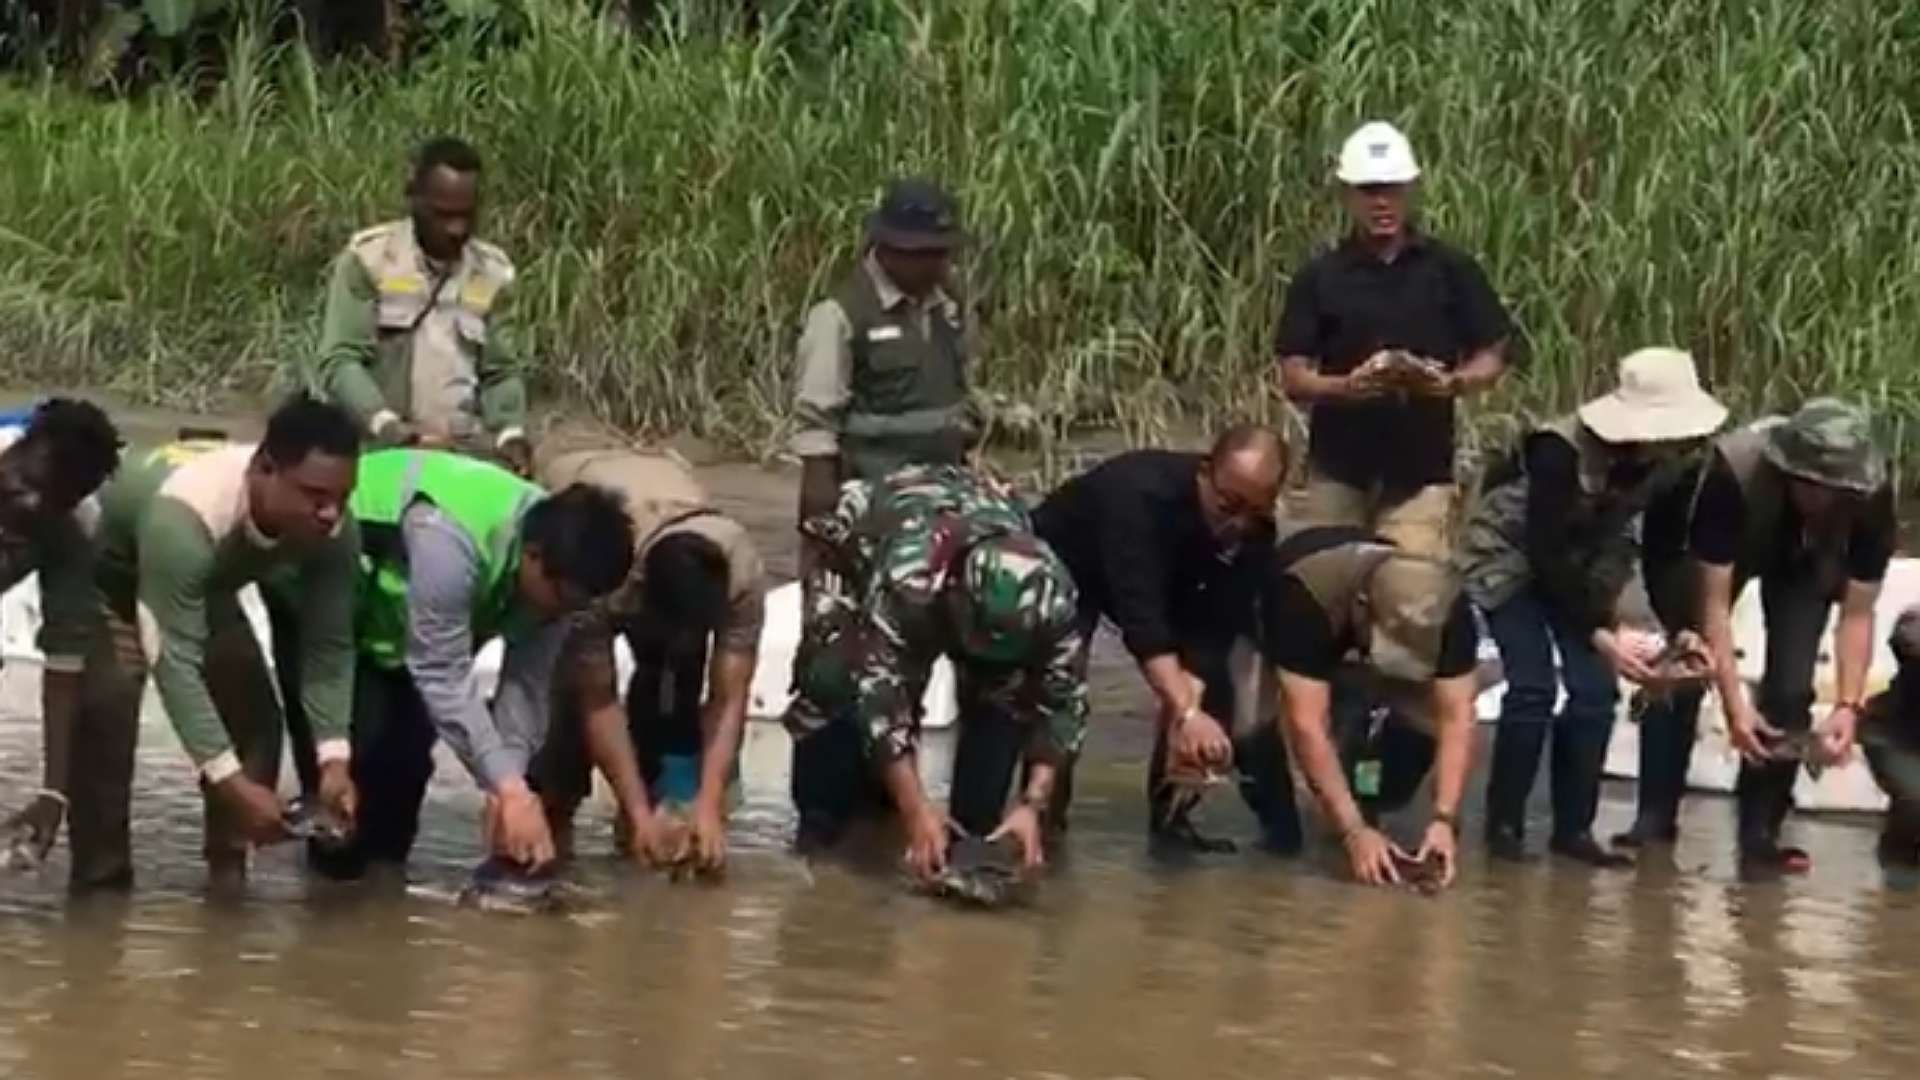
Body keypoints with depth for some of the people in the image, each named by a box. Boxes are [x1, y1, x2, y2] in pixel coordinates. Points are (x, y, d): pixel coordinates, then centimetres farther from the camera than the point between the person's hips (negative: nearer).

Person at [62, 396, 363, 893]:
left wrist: (334, 759, -35)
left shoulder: (335, 532, -29)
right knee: (108, 704, -26)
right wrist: (230, 781, -50)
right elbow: (174, 661, -45)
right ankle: (100, 881, -18)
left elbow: (329, 646, -22)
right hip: (104, 571, -6)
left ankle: (229, 876, 1)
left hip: (206, 581, 6)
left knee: (253, 707, -9)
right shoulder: (186, 514, -47)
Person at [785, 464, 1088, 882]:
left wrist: (1033, 804, -38)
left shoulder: (1051, 593, -37)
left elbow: (1062, 701, -28)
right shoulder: (905, 579, -49)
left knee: (1007, 687, -18)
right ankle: (820, 815, -8)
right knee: (834, 680, -25)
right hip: (861, 552, -3)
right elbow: (878, 693, -47)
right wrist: (917, 812, -51)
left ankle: (976, 827, -4)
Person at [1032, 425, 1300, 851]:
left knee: (1211, 671, -11)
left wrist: (1193, 702, -41)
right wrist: (1186, 713, -61)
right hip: (1062, 566, -5)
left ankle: (1170, 812, 0)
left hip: (1166, 584, 6)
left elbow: (1220, 625, -24)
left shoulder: (1254, 533, -24)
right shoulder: (1140, 495, -43)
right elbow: (1140, 618, -51)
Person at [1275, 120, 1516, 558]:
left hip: (1422, 470, -1)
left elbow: (1491, 359, 6)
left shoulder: (1450, 270, 2)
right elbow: (1293, 378, 0)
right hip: (1338, 471, 1)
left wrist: (1453, 383, -16)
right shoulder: (1319, 279, 2)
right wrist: (1346, 385, -21)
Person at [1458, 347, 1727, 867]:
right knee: (1534, 687, -17)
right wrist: (1600, 635, -33)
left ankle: (1573, 828, 2)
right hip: (1509, 556, -5)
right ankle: (1504, 827, -6)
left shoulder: (1669, 462, -19)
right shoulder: (1561, 451, -36)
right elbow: (1545, 555, -33)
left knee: (1596, 691, -7)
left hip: (1582, 563, 5)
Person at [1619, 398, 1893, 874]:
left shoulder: (1873, 497, -35)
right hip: (1718, 551, -1)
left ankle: (1760, 835, -7)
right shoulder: (1733, 472, -43)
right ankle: (1654, 821, 1)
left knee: (1791, 688, -12)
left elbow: (1857, 614, -25)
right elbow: (1713, 603, -37)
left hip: (1806, 562, 2)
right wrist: (1734, 705, -41)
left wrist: (1848, 706, -36)